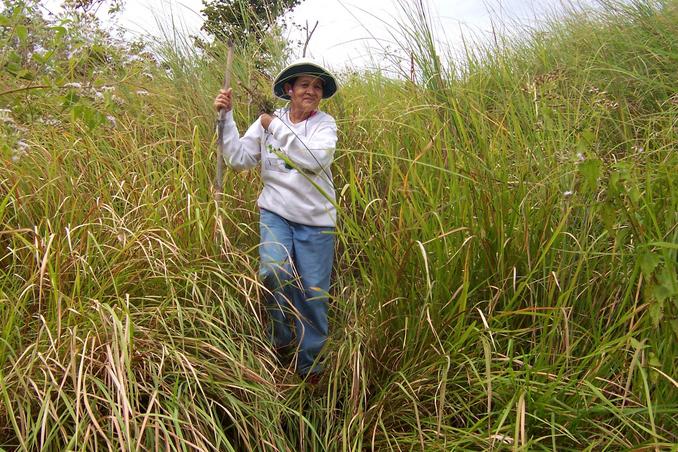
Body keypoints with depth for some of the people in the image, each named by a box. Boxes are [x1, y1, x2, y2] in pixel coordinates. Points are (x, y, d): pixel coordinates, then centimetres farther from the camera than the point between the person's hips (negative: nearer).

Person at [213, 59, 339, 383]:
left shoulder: (325, 124, 0)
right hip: (276, 212, 1)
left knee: (314, 294, 3)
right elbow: (239, 159, -2)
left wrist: (277, 128, -14)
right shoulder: (267, 121, 5)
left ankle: (309, 364, 23)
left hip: (315, 220, 0)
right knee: (274, 271, -25)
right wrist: (226, 117, -10)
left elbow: (316, 159, -19)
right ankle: (282, 339, 3)